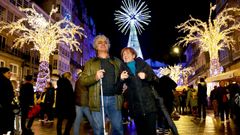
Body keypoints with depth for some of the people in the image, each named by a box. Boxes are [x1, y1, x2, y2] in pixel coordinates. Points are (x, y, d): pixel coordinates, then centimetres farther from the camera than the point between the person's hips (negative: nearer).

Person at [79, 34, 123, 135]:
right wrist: (95, 77, -15)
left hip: (114, 98, 1)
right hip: (98, 99, -1)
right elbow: (82, 80, 3)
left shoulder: (117, 62, 17)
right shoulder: (90, 63, 11)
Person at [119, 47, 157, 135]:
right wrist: (121, 79, -14)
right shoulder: (122, 69, 12)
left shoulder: (142, 64, 12)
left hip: (149, 103, 0)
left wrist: (146, 76, -12)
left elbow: (154, 77, 9)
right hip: (135, 106, 1)